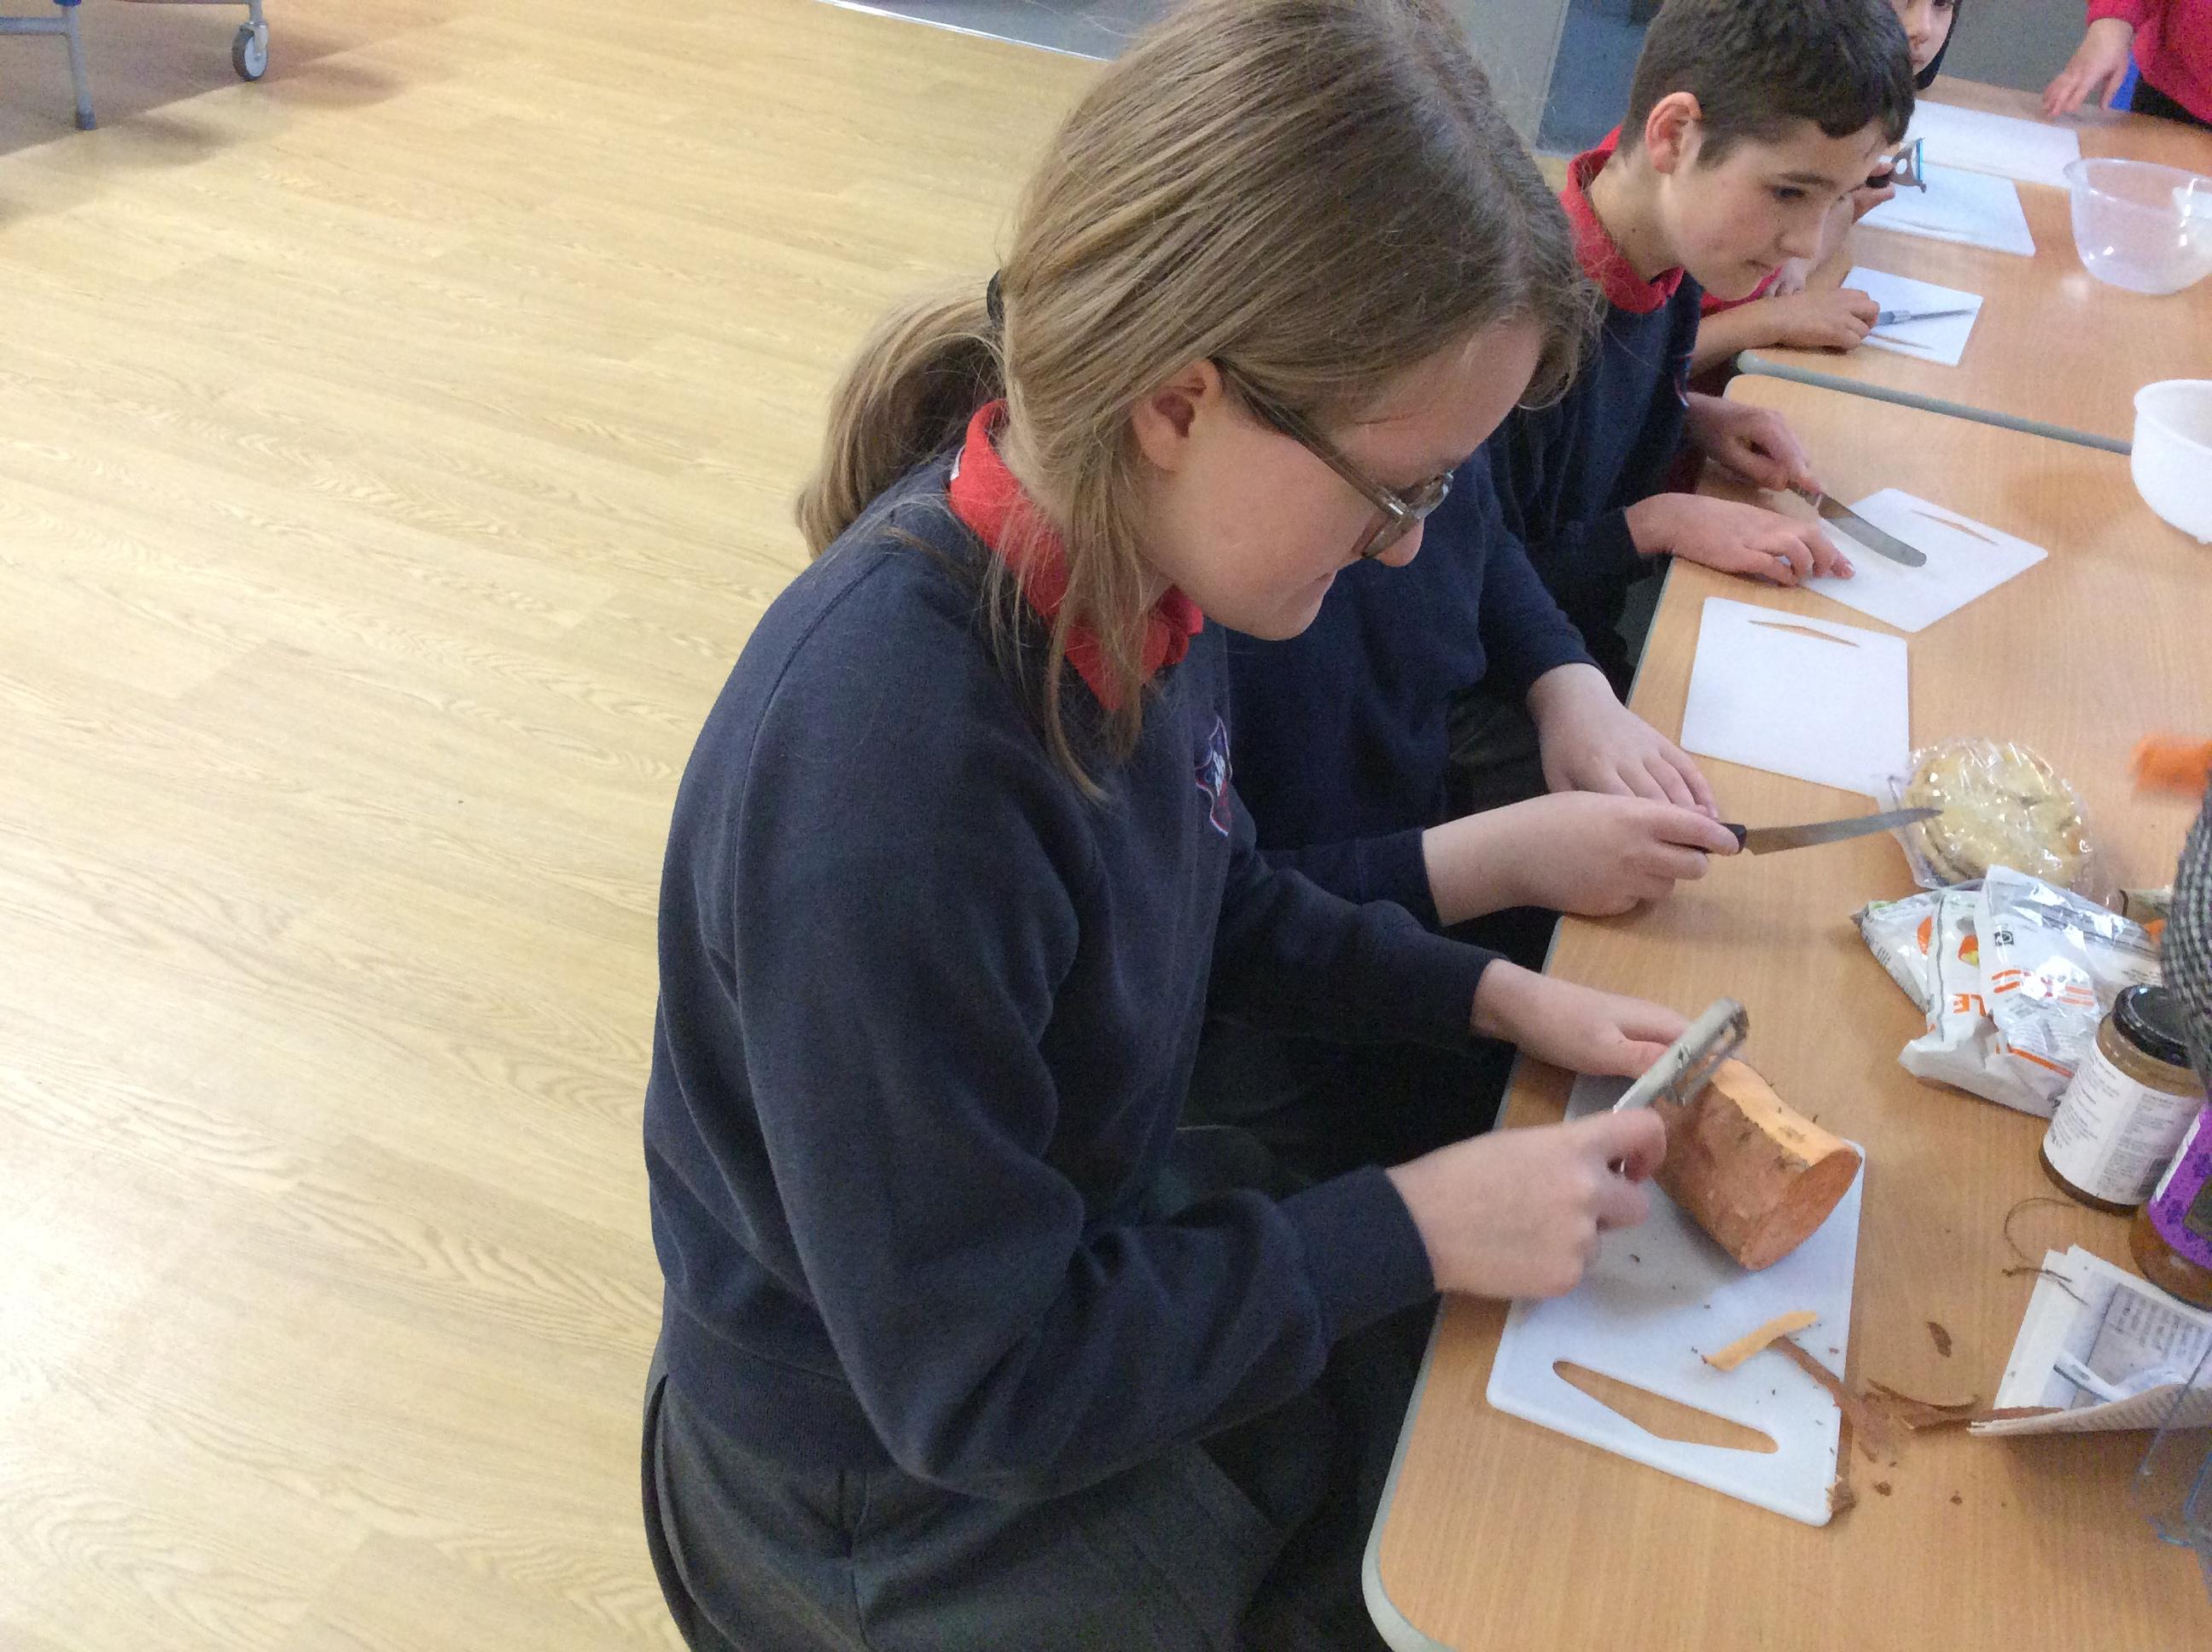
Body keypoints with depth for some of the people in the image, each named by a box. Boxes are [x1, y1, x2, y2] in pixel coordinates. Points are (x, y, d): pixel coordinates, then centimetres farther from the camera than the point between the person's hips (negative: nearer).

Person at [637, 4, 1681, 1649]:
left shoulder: (1126, 556, -14)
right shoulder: (889, 772, -38)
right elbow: (979, 1384, -27)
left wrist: (1495, 995, -2)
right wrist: (1411, 1231, -22)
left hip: (1089, 1239, 7)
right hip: (912, 1477, -6)